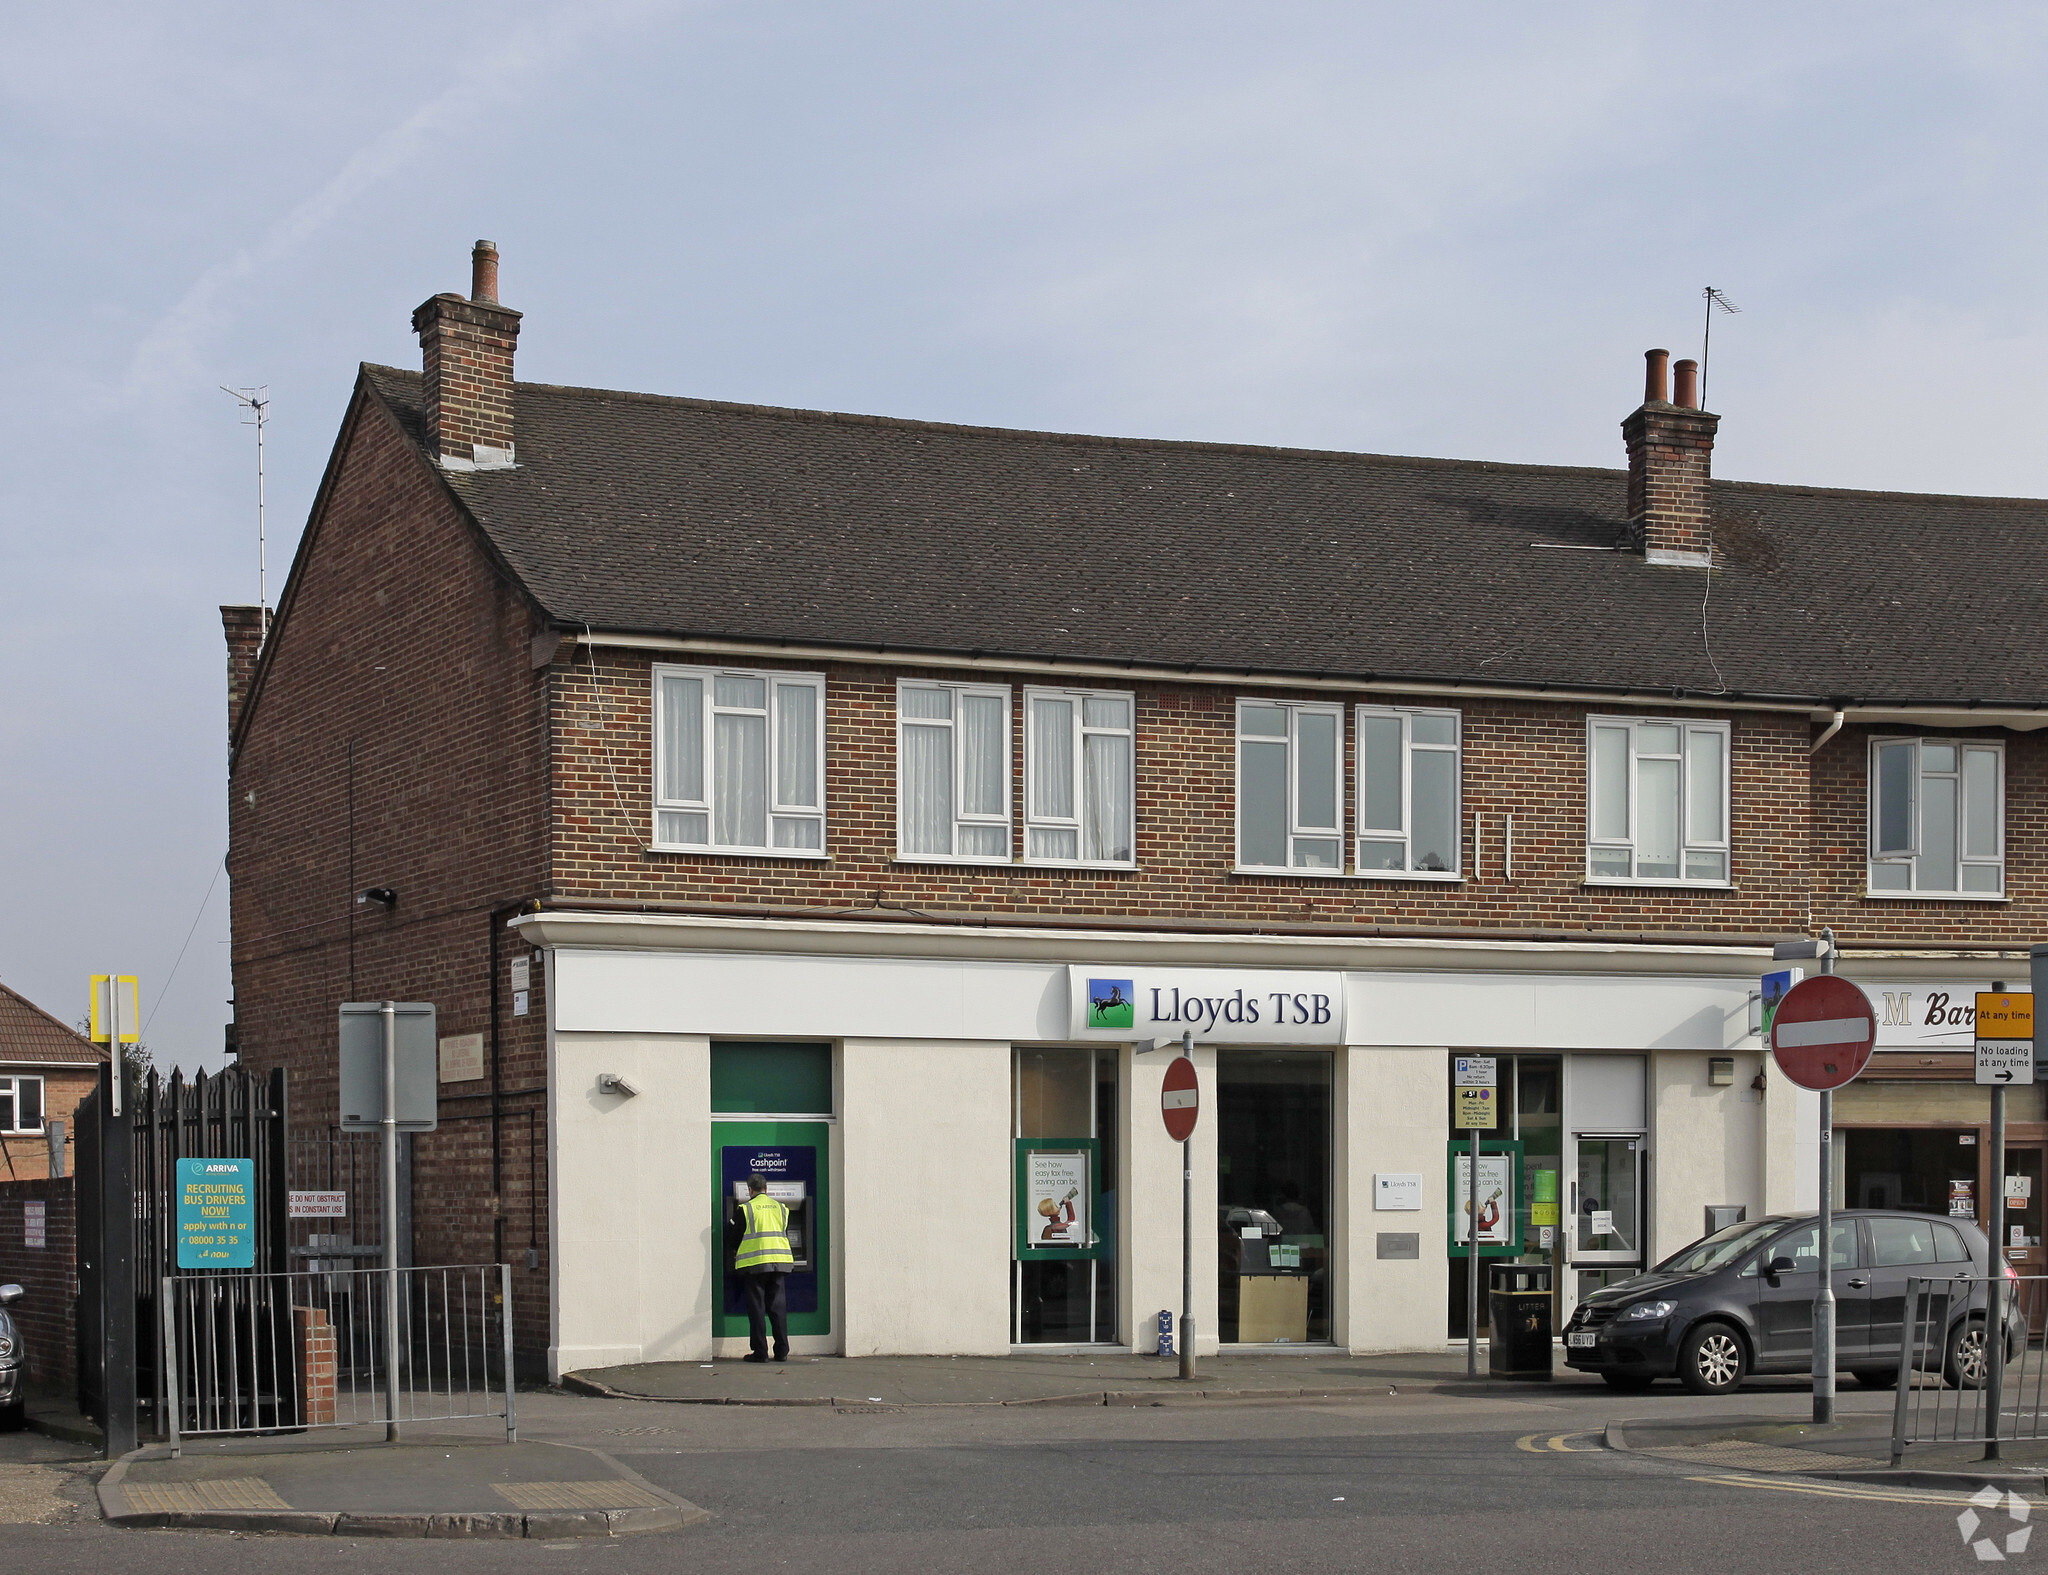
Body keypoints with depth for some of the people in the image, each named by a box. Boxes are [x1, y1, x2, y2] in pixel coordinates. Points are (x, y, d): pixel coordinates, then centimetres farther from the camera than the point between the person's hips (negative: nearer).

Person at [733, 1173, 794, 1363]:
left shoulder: (746, 1209, -3)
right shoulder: (781, 1208, 11)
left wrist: (736, 1255, 21)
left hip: (754, 1263, -4)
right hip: (779, 1262, 4)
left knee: (757, 1308, 1)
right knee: (778, 1307, 6)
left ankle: (760, 1351, -2)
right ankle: (782, 1351, 4)